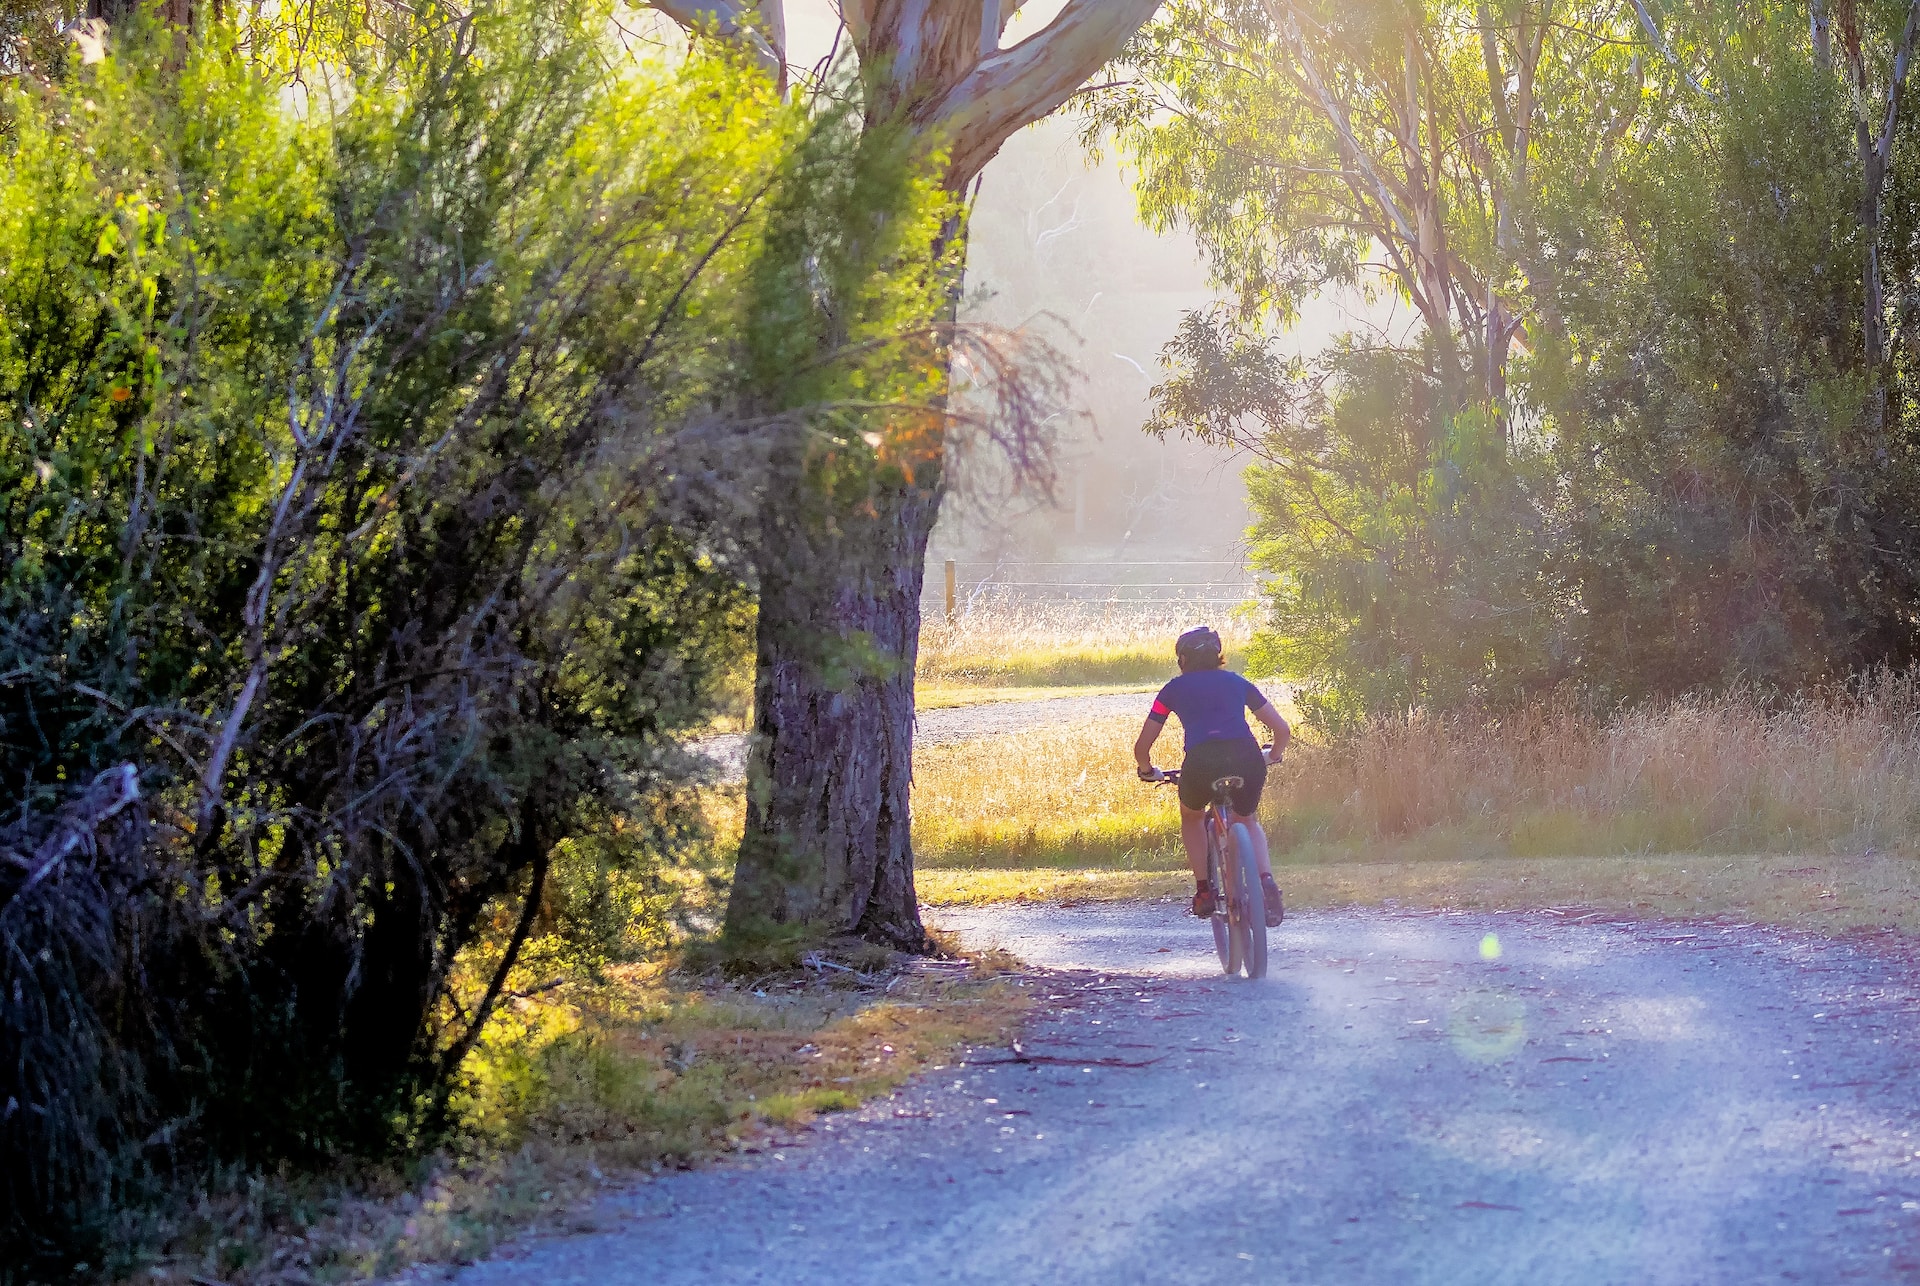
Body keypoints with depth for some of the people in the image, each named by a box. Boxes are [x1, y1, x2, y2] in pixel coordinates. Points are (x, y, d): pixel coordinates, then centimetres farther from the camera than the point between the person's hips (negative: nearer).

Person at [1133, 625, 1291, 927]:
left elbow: (1142, 747, 23)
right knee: (1247, 821, 31)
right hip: (1247, 760, 2)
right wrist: (1271, 757, 48)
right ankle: (1266, 882, 6)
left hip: (1201, 761, -2)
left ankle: (1204, 890, 22)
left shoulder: (1175, 688, 22)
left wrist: (1148, 771, 45)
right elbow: (1283, 730, 27)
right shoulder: (1236, 682, 27)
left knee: (1191, 817, 33)